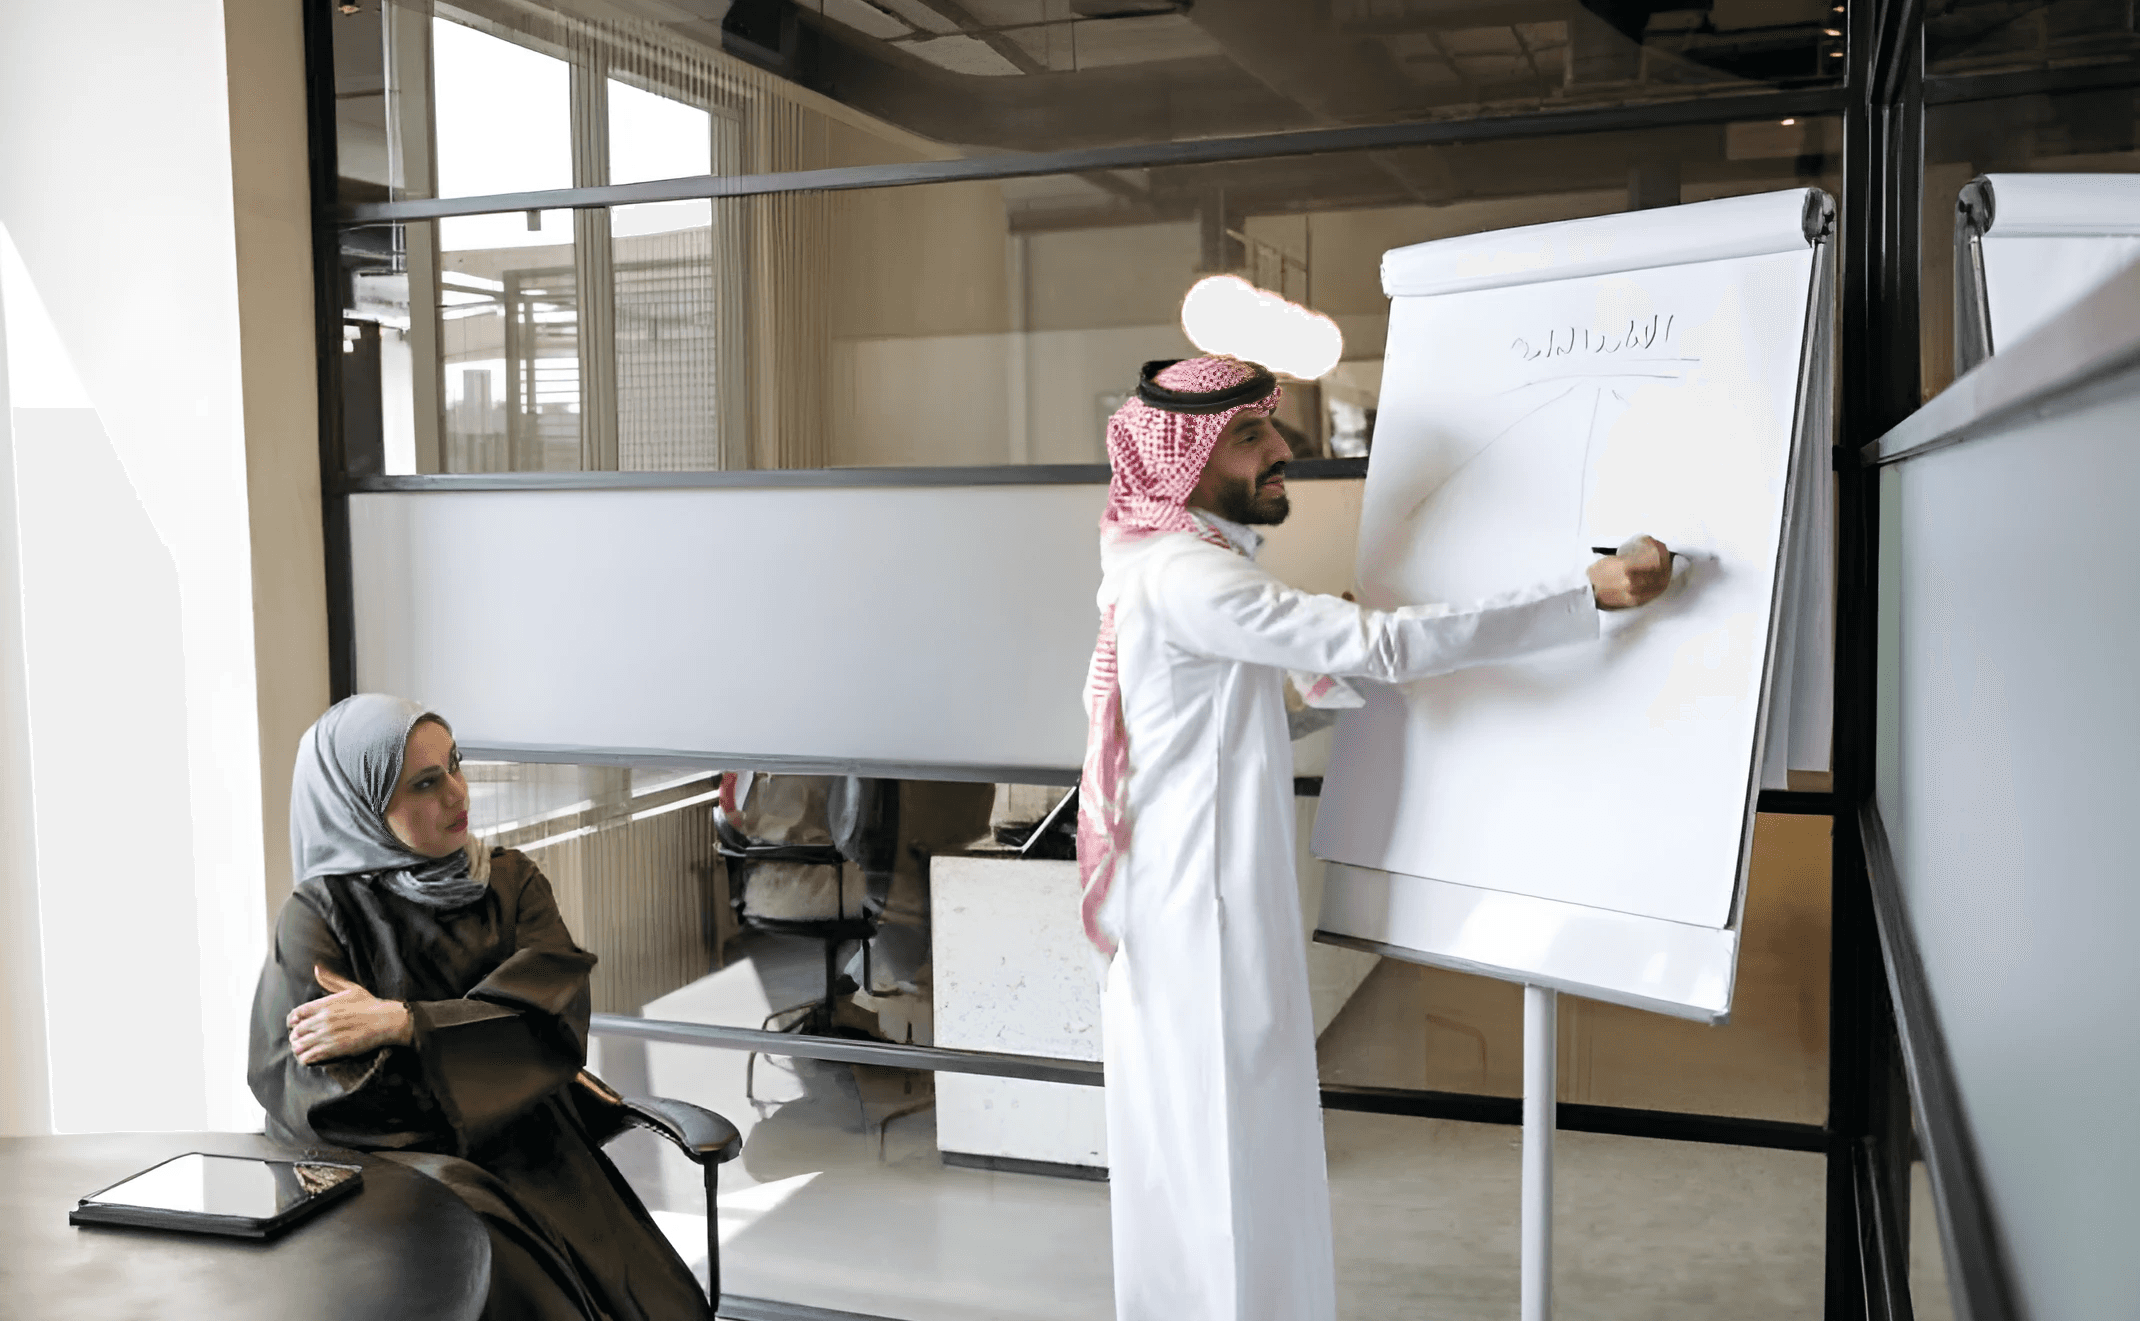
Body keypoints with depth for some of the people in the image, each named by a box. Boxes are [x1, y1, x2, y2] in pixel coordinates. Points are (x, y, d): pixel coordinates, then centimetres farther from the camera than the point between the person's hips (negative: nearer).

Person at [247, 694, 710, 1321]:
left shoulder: (511, 882, 11)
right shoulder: (319, 914, 0)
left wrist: (399, 1023, -16)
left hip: (534, 1162, 3)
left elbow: (553, 1020, -5)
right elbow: (309, 1092, -9)